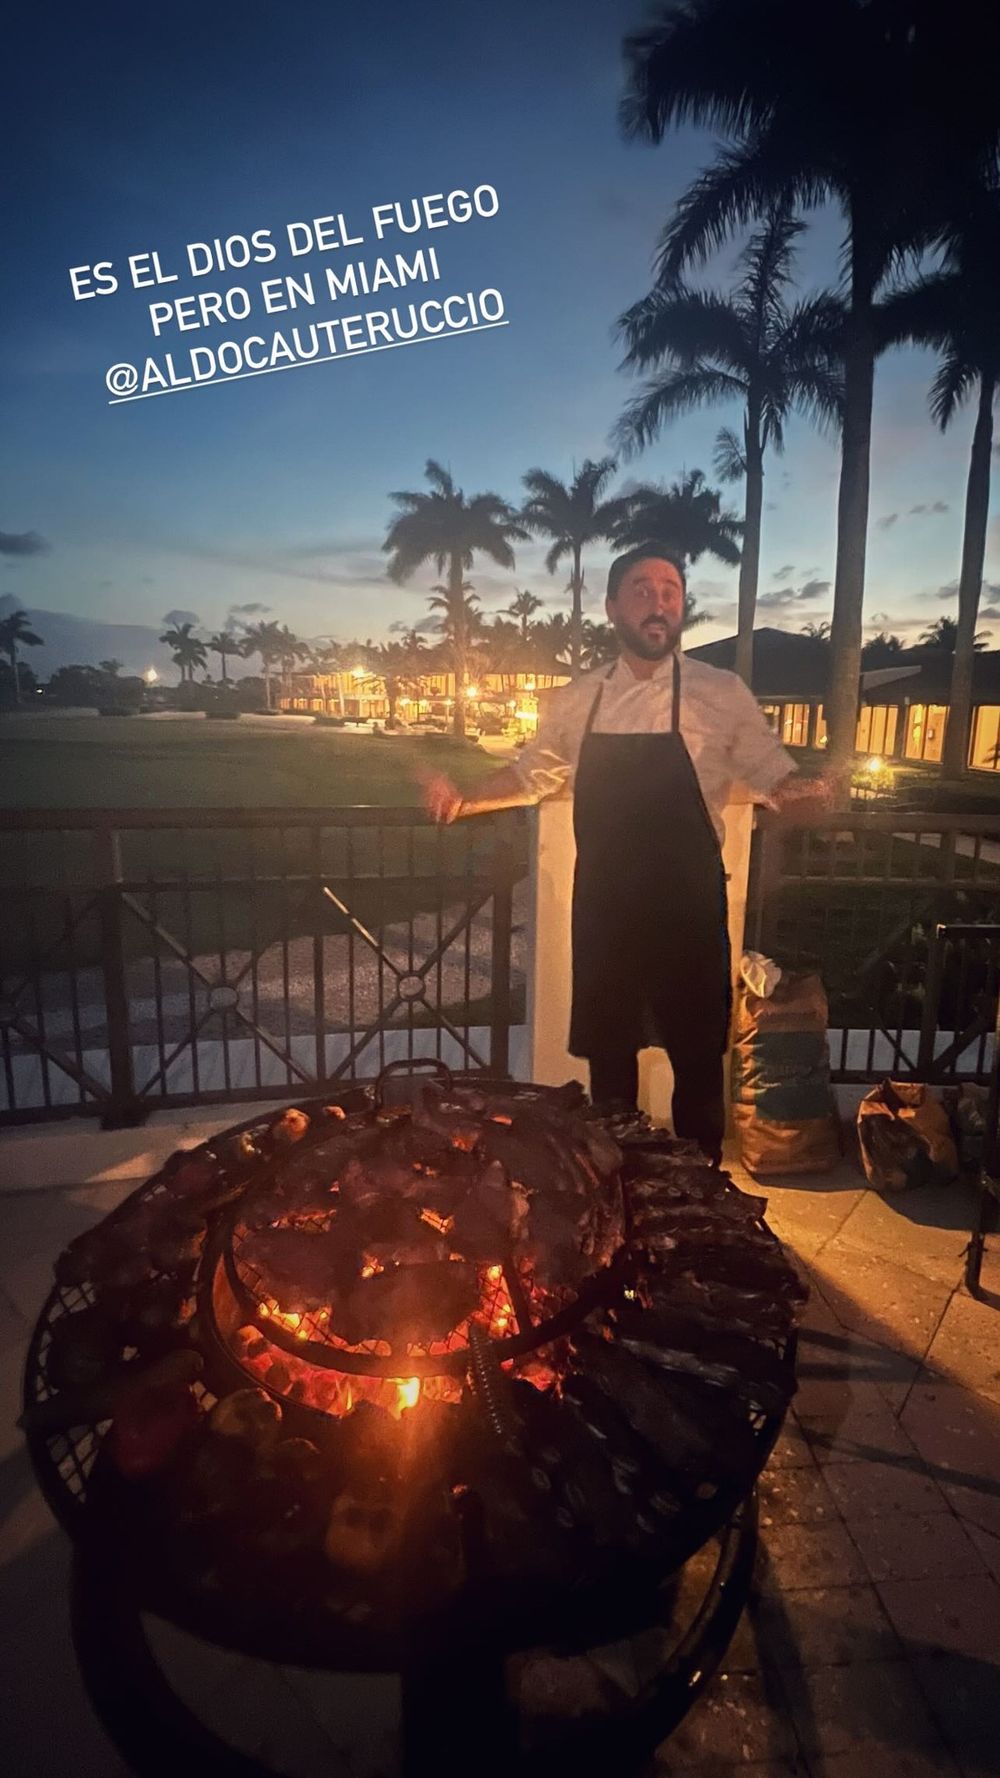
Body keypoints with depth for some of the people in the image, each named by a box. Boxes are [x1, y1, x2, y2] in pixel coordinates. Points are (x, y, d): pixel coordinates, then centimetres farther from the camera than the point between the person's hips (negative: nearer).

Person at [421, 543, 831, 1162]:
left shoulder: (722, 693, -4)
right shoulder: (576, 699, 5)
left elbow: (773, 774, 3)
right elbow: (534, 774, 18)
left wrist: (793, 790, -20)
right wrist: (464, 802, 4)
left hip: (688, 907, -2)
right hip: (604, 905, 3)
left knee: (697, 1056, 9)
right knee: (608, 1052, 15)